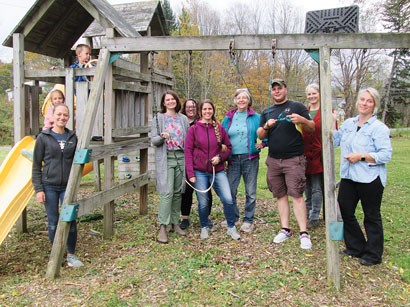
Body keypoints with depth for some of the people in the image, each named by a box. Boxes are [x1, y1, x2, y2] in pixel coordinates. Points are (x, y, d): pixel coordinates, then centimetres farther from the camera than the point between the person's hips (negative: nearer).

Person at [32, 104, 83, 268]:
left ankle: (71, 254, 17)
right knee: (53, 222, 6)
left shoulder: (72, 137, 4)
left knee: (71, 220, 0)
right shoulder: (43, 137, -2)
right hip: (49, 186, -2)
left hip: (67, 186, 2)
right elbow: (36, 165, -1)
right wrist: (38, 189, -6)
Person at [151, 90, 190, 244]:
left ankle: (175, 223, 18)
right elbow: (153, 140, 0)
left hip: (181, 157, 4)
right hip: (166, 158, -3)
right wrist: (162, 137, -21)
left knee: (178, 192, 6)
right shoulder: (158, 118, 5)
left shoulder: (183, 119, 14)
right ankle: (163, 227, -8)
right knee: (167, 192, -12)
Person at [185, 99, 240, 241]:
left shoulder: (219, 128, 5)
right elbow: (188, 151, -2)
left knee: (228, 199, -6)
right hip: (200, 172, -1)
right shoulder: (193, 129, 0)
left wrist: (220, 157, -9)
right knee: (203, 203, 6)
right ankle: (204, 227, 29)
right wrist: (190, 173, -8)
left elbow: (228, 147, 11)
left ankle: (231, 227, 14)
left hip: (218, 170, 1)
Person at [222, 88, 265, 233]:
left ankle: (248, 220, 17)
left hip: (250, 158, -2)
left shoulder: (256, 117, 3)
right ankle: (232, 218, 20)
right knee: (230, 190, 2)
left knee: (251, 192, 4)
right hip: (233, 159, 2)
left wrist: (263, 143, -8)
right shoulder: (228, 118, 10)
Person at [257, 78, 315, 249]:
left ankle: (304, 233, -3)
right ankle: (285, 229, 17)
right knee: (280, 195, 8)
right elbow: (260, 135, 10)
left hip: (294, 159, -4)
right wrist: (266, 126, -11)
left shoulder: (297, 107, 2)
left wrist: (302, 120, -21)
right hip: (273, 160, 4)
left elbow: (312, 128, 0)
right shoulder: (266, 112, 14)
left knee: (296, 195, -8)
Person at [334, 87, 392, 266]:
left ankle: (373, 255, 24)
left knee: (372, 216, 7)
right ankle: (355, 247, 31)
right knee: (344, 211, 12)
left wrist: (361, 156, -22)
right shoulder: (348, 124, 10)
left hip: (370, 179, -6)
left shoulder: (379, 128, -10)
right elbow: (334, 140, 17)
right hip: (348, 177, 7)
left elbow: (386, 155, -16)